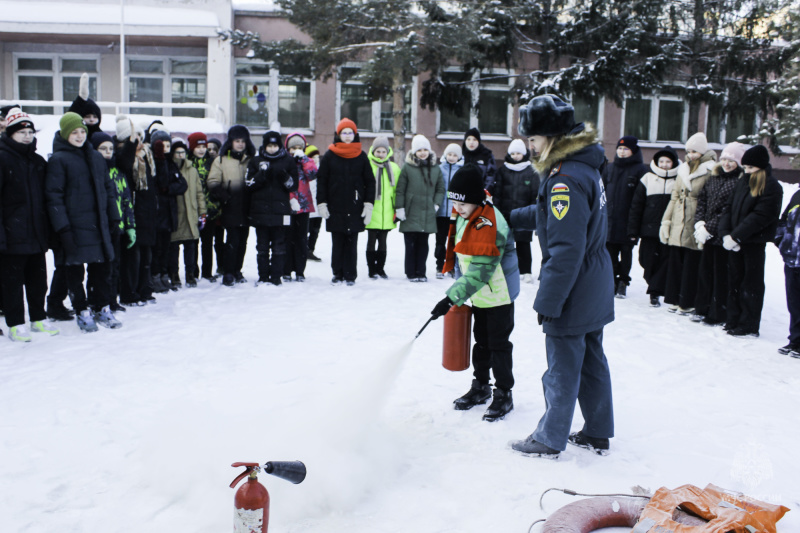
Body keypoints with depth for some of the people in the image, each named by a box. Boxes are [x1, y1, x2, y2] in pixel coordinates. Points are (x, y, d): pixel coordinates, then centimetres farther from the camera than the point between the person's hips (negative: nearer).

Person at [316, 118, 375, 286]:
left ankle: (350, 275, 10)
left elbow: (370, 182, 8)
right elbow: (321, 181, 5)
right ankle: (338, 274, 13)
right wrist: (322, 203, -3)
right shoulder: (329, 156, 5)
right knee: (337, 243, 3)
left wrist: (368, 204, 0)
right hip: (335, 208, 0)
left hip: (355, 208, 0)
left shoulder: (361, 157, 8)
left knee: (352, 243, 1)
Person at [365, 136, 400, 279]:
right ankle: (372, 270, 13)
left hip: (387, 214, 3)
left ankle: (380, 268, 22)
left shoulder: (394, 168, 8)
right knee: (371, 242, 4)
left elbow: (398, 190, 12)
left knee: (383, 242, 11)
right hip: (371, 214, -3)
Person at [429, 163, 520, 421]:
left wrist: (451, 298, -32)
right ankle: (481, 387, 33)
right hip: (478, 294, 9)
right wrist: (458, 286, 18)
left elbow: (479, 272, -31)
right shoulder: (464, 215, 0)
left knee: (498, 345, 2)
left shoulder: (490, 225, -29)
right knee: (481, 342, 19)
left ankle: (503, 395, 16)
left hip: (498, 295, -8)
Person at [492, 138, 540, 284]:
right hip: (505, 213, 2)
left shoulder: (531, 171, 3)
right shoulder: (503, 170, 6)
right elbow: (497, 191, 5)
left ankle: (526, 271, 10)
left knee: (523, 243, 2)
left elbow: (535, 194, 2)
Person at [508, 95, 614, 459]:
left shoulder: (566, 180, -25)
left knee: (562, 368, 5)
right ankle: (597, 434, 32)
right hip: (595, 286, 10)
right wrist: (512, 218, 25)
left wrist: (547, 302, -21)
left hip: (573, 291, -10)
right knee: (591, 361, 19)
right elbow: (548, 214, 22)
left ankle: (550, 439, 21)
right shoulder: (585, 166, 7)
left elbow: (565, 251, -27)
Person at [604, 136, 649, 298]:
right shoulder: (609, 168, 11)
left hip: (627, 221, -4)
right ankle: (612, 280, 17)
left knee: (626, 252, 7)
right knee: (610, 252, 6)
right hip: (609, 219, 4)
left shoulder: (640, 169, -4)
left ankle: (623, 281, 18)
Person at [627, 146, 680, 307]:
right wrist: (633, 230, 1)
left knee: (665, 261, -3)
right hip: (649, 229, 1)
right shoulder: (647, 179, 6)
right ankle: (656, 288, 26)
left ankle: (655, 292, 5)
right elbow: (636, 206, 6)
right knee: (648, 260, 5)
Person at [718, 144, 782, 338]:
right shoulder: (742, 182, 12)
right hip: (735, 242, 7)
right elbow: (729, 208, 8)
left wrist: (736, 236, -20)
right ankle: (733, 321, 21)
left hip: (755, 243, -7)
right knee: (735, 281, 12)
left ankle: (749, 327, 8)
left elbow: (760, 216, -18)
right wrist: (725, 233, -6)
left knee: (751, 285, 1)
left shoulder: (772, 187, -9)